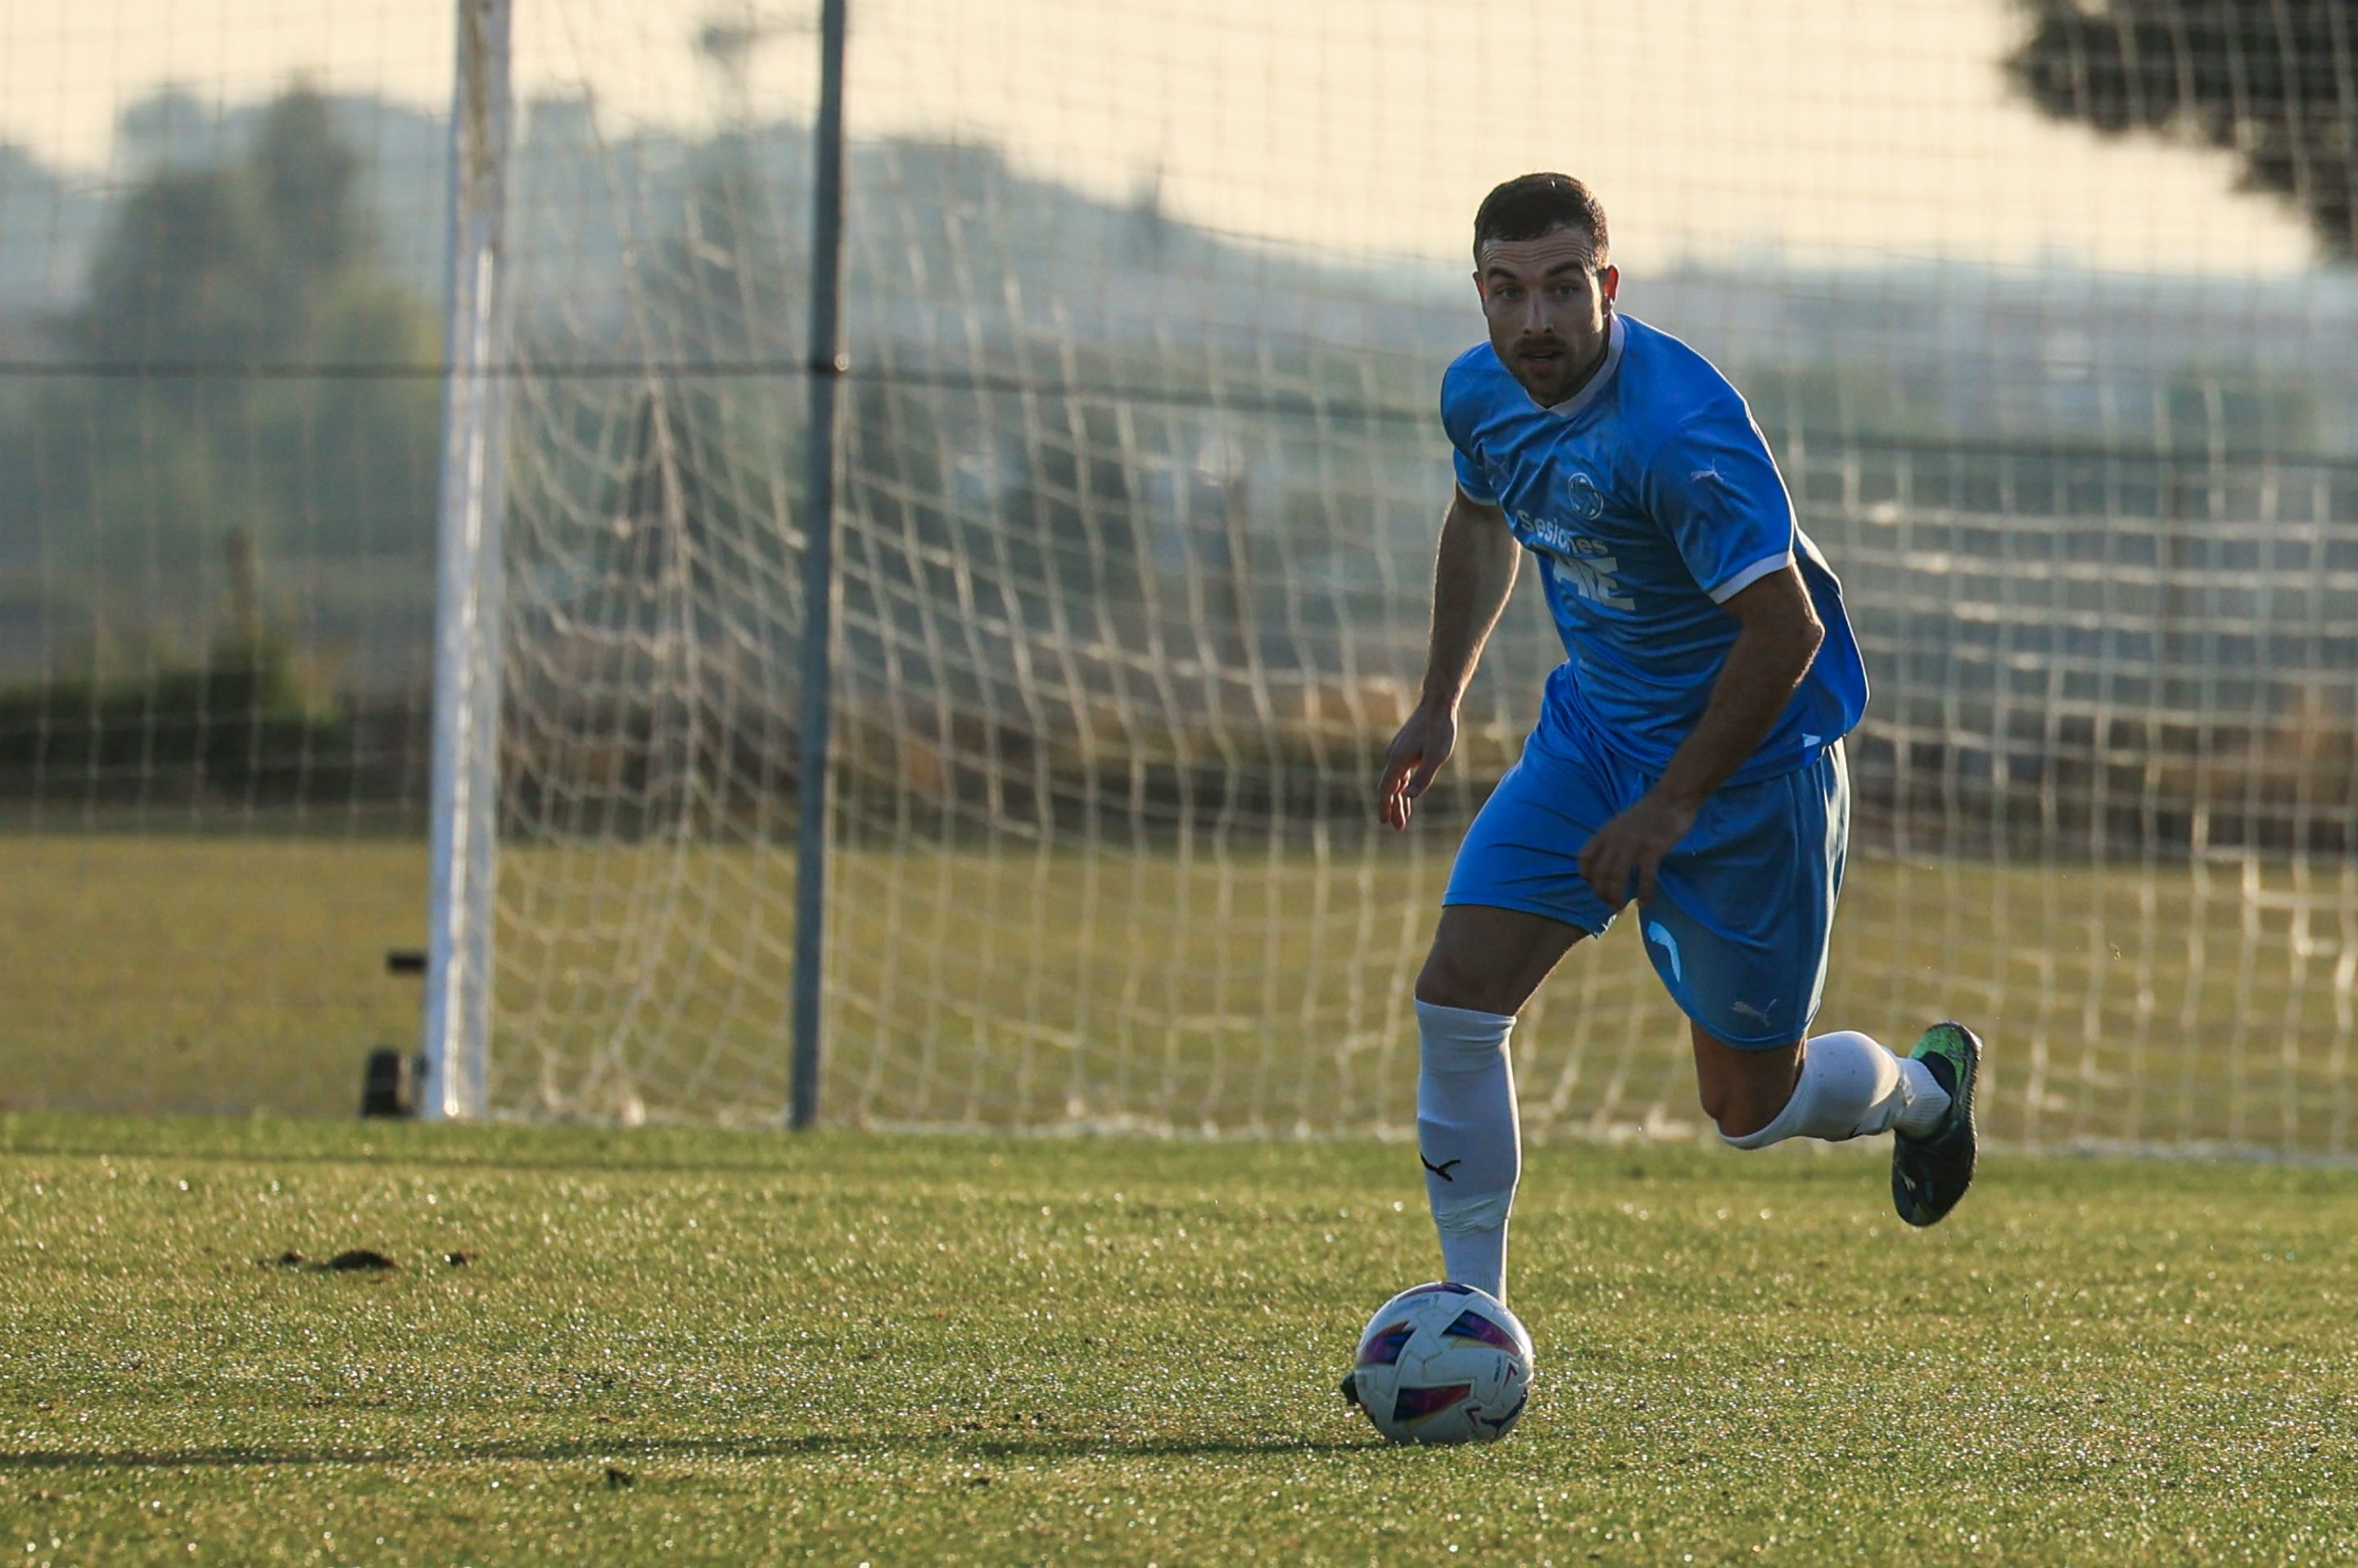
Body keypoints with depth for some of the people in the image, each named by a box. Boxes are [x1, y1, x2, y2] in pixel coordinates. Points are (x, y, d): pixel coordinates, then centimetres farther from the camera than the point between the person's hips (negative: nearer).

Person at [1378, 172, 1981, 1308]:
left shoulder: (1682, 427, -30)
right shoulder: (1481, 394, -5)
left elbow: (1786, 630, -29)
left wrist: (1672, 806, -25)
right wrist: (1439, 704, 16)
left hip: (1749, 765, -6)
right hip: (1592, 733, 6)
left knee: (1749, 1106, 6)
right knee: (1455, 997, -11)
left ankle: (1923, 1087, 40)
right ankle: (1473, 1312, 1)